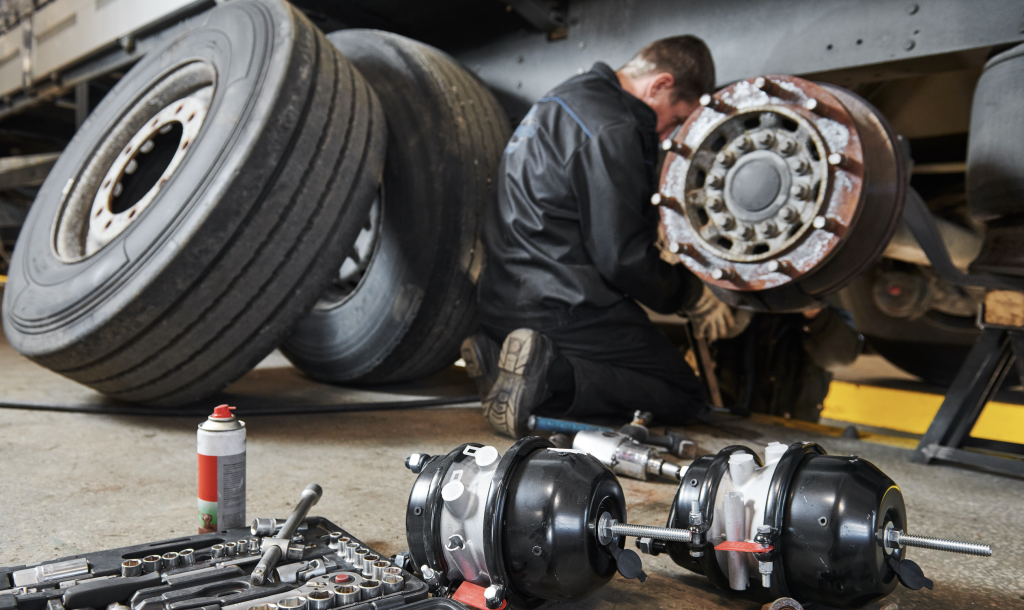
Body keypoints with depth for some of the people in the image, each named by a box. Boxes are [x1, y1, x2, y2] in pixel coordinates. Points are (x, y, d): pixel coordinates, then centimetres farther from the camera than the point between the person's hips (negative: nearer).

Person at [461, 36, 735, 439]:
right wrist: (694, 297, -1)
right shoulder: (611, 131, -16)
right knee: (684, 397, 1)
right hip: (563, 310, -10)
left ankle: (499, 355, 3)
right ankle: (551, 377, -19)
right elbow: (622, 257, -17)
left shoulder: (570, 98, 17)